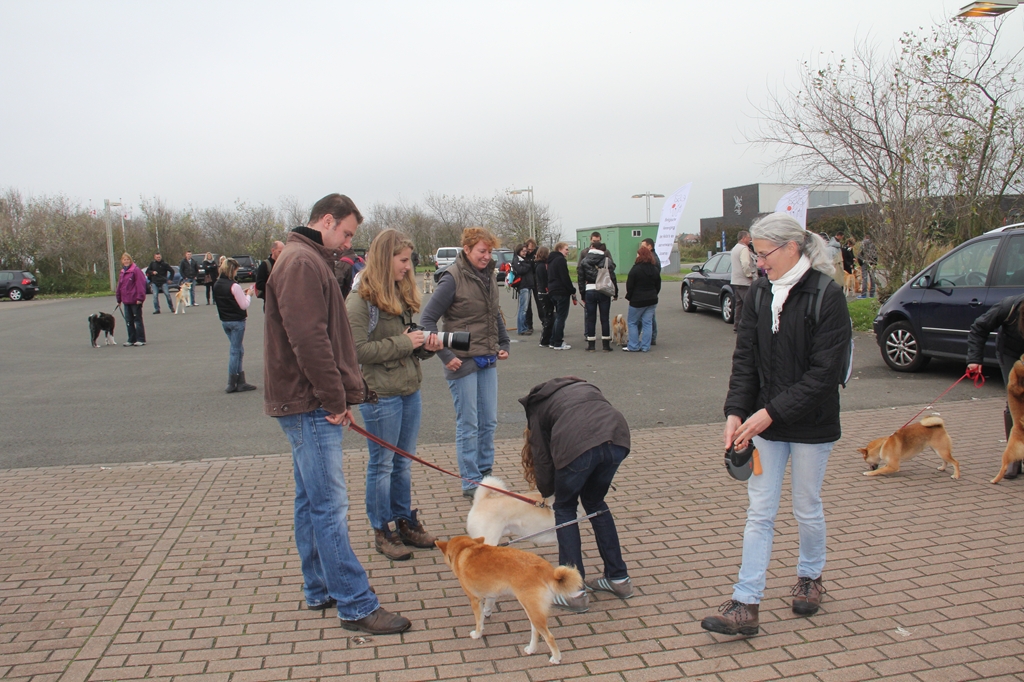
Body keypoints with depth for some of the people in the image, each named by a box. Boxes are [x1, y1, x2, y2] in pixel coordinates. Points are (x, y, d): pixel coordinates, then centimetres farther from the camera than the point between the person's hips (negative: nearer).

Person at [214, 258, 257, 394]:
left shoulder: (216, 285, 4)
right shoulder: (234, 286, -19)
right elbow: (244, 305, -16)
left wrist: (242, 294, 9)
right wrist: (248, 295, 1)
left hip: (224, 320, 7)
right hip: (237, 321, -7)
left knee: (237, 350, 15)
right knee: (235, 350, 2)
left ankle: (240, 382, 15)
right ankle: (232, 384, 7)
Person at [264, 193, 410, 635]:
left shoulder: (312, 260, 20)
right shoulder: (303, 262, -14)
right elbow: (309, 339, -23)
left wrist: (341, 394, 15)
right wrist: (335, 399, -17)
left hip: (311, 405, 11)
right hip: (310, 404, -11)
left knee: (312, 502, 16)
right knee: (330, 506, -6)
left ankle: (320, 590, 27)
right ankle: (355, 606, 0)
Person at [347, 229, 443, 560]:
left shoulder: (402, 294, 11)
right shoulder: (360, 301, -14)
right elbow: (358, 350, -21)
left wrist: (425, 345, -2)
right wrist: (403, 343, -18)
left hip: (410, 391, 8)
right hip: (381, 394, -8)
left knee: (404, 462, 17)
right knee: (382, 465, 5)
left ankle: (405, 522, 30)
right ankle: (382, 532, 18)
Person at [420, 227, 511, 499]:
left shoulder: (488, 275, 6)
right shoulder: (453, 278, -13)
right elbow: (427, 320, -13)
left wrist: (504, 343, 13)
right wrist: (446, 356, -16)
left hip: (488, 361, 7)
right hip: (463, 362, -6)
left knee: (489, 422, 13)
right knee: (468, 425, 3)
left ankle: (485, 474, 27)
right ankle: (471, 482, 15)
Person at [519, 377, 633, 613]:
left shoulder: (538, 405, 28)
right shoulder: (586, 388, 39)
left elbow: (542, 456, 24)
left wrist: (547, 492, 42)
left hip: (577, 445, -4)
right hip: (617, 437, 4)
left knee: (565, 508, 19)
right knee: (595, 502, 27)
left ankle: (574, 592, 17)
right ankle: (619, 578, 34)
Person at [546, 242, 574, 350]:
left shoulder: (551, 260, 17)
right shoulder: (560, 260, -12)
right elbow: (565, 278, -17)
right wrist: (572, 291, -10)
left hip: (552, 292, 9)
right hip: (562, 292, -9)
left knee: (557, 317, 15)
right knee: (561, 317, -5)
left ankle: (552, 342, 16)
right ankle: (558, 343, -4)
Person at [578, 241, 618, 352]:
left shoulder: (584, 261, 2)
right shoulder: (607, 260, -3)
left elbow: (580, 278, 3)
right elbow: (612, 277, -3)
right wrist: (615, 293, 6)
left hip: (590, 291, 1)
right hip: (604, 292, -1)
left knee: (591, 319, 7)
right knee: (604, 318, 6)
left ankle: (591, 345, 10)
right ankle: (606, 344, 9)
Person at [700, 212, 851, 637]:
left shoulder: (827, 295, -14)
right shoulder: (759, 293, 2)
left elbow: (825, 371, -18)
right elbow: (745, 358, 1)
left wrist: (772, 412, -22)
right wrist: (736, 412, -12)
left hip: (810, 426, -4)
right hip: (765, 423, 4)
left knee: (807, 509, 14)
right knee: (759, 512, 4)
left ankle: (810, 577, 40)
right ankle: (745, 605, 8)